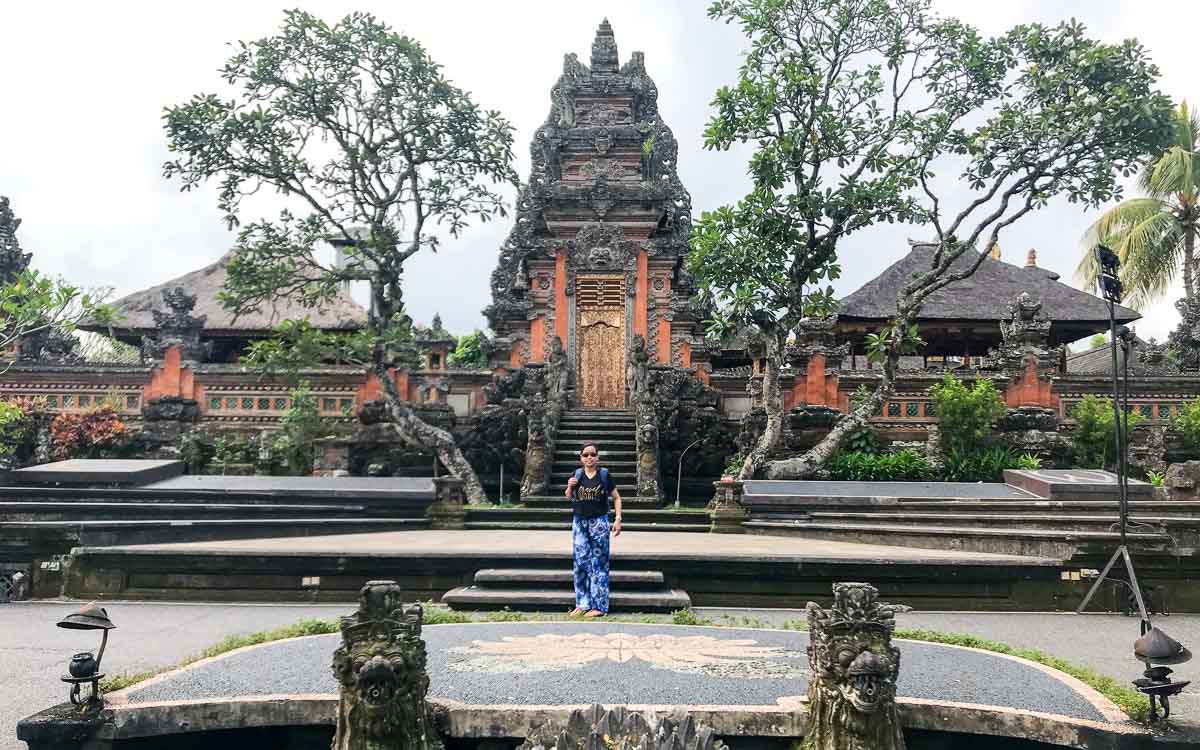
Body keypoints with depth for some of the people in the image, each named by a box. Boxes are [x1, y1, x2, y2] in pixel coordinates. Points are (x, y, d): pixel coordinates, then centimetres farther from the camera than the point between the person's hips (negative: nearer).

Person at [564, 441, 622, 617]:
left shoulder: (604, 475, -1)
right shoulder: (577, 474, 6)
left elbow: (616, 498, 4)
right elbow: (569, 497, 18)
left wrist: (618, 519, -5)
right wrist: (570, 486, -4)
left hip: (599, 522, -3)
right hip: (579, 522, 3)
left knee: (599, 563, 0)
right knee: (581, 562, 4)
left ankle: (599, 606, 4)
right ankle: (582, 603, 13)